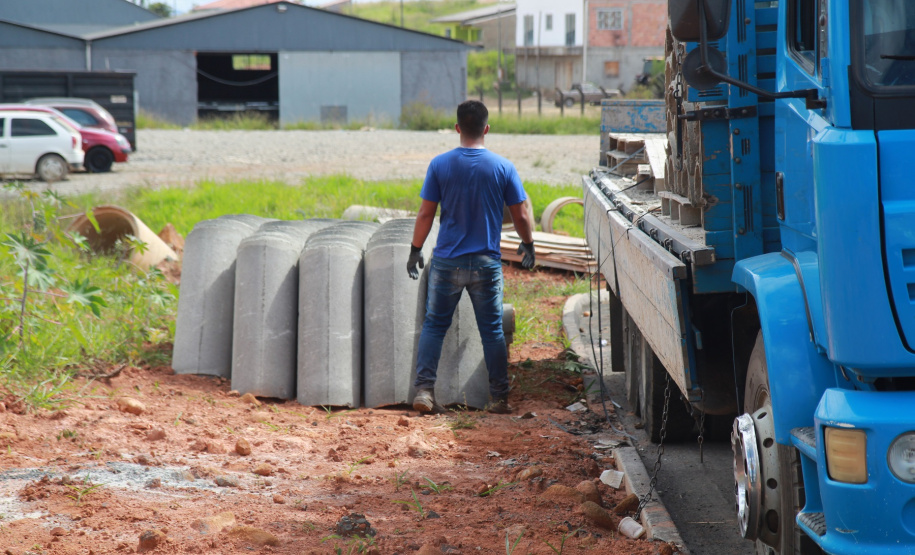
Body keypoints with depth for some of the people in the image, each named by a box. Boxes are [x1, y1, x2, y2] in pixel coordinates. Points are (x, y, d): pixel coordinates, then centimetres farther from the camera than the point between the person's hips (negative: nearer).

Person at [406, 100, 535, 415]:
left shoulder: (440, 165, -5)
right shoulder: (503, 167, -4)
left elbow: (426, 213, -3)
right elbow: (521, 216, 1)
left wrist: (415, 250, 9)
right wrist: (528, 245, 19)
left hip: (447, 261, 0)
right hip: (486, 264, 0)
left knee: (434, 325, 10)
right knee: (492, 330, 8)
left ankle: (424, 390, 1)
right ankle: (499, 398, 10)